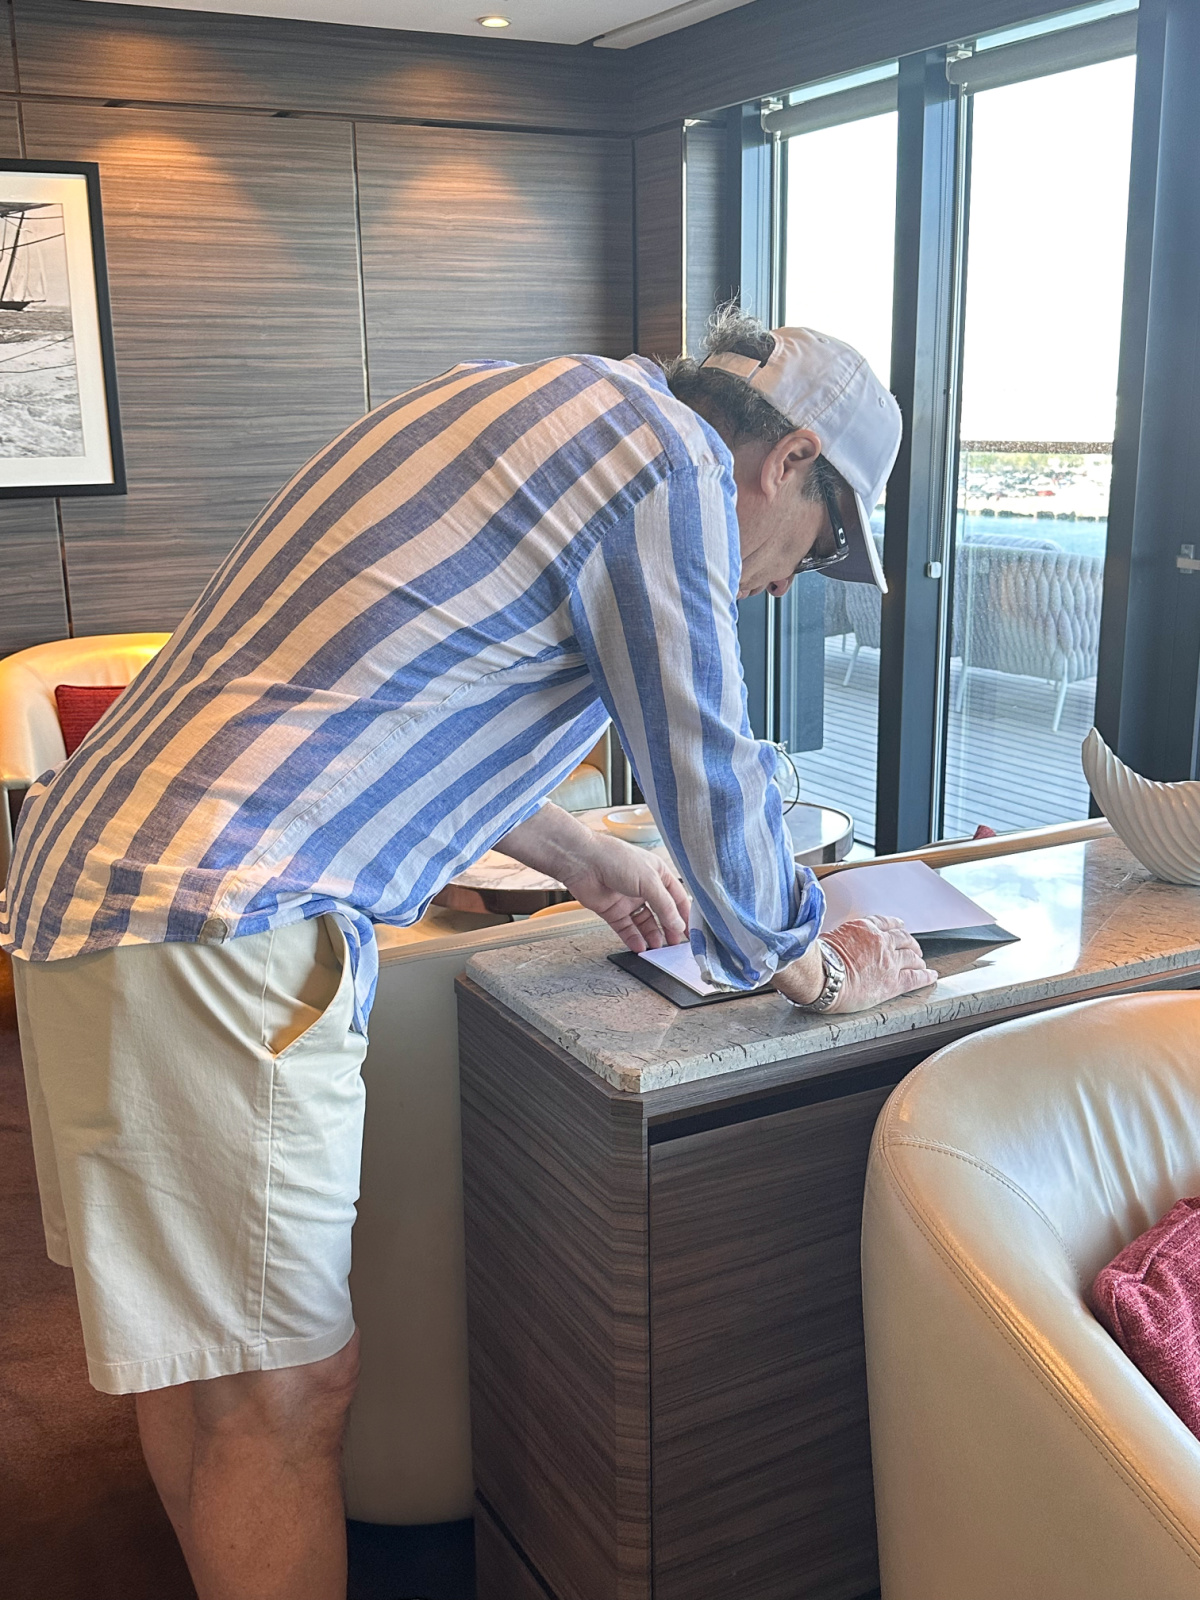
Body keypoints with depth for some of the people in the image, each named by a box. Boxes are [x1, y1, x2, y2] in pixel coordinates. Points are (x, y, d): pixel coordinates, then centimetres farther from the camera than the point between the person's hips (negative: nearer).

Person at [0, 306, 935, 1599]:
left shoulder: (508, 402, 21)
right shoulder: (669, 454, -7)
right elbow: (707, 768, -4)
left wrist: (583, 861, 35)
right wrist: (820, 969, 13)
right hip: (208, 923, -10)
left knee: (193, 1355, 22)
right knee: (284, 1391, 3)